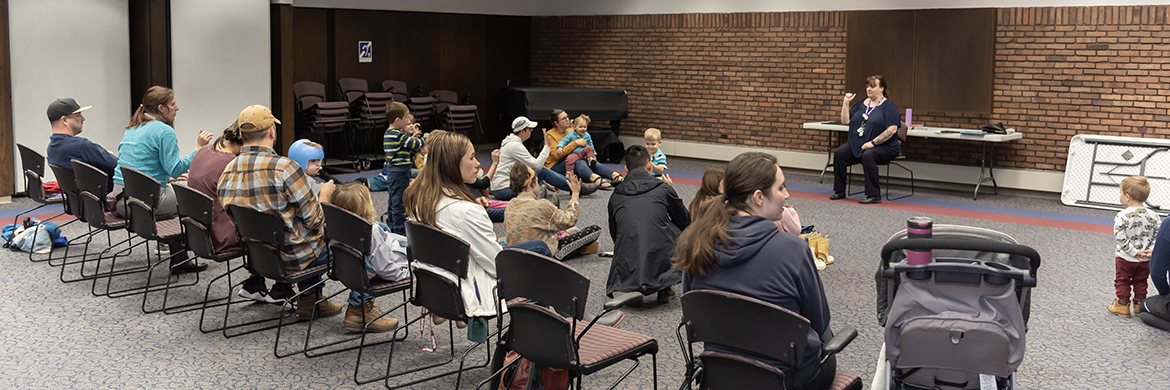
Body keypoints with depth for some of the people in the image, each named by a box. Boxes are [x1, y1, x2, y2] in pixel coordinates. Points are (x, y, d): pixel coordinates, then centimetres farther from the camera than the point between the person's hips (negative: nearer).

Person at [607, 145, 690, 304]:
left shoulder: (615, 196, 11)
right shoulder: (663, 189, 2)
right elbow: (686, 223, 13)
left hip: (626, 271, 3)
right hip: (661, 266, -3)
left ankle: (633, 289, 13)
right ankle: (664, 289, 23)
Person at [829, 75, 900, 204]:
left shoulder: (888, 105, -4)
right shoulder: (862, 104, 16)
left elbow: (892, 129, -15)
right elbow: (845, 121, 12)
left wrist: (873, 143, -19)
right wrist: (846, 102, 3)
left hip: (884, 146, -6)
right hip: (857, 145, 6)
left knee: (868, 156, -36)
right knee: (839, 154, -17)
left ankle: (874, 195, -28)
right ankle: (839, 191, -7)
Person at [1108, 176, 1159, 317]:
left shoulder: (1122, 216, -20)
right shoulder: (1152, 216, -4)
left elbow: (1121, 238, -21)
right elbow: (1156, 236, -2)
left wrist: (1134, 252, -15)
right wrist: (1150, 250, -6)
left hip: (1125, 258, -4)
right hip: (1145, 260, 4)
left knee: (1122, 281, 12)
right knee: (1140, 282, 20)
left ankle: (1122, 306, 17)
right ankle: (1139, 306, 26)